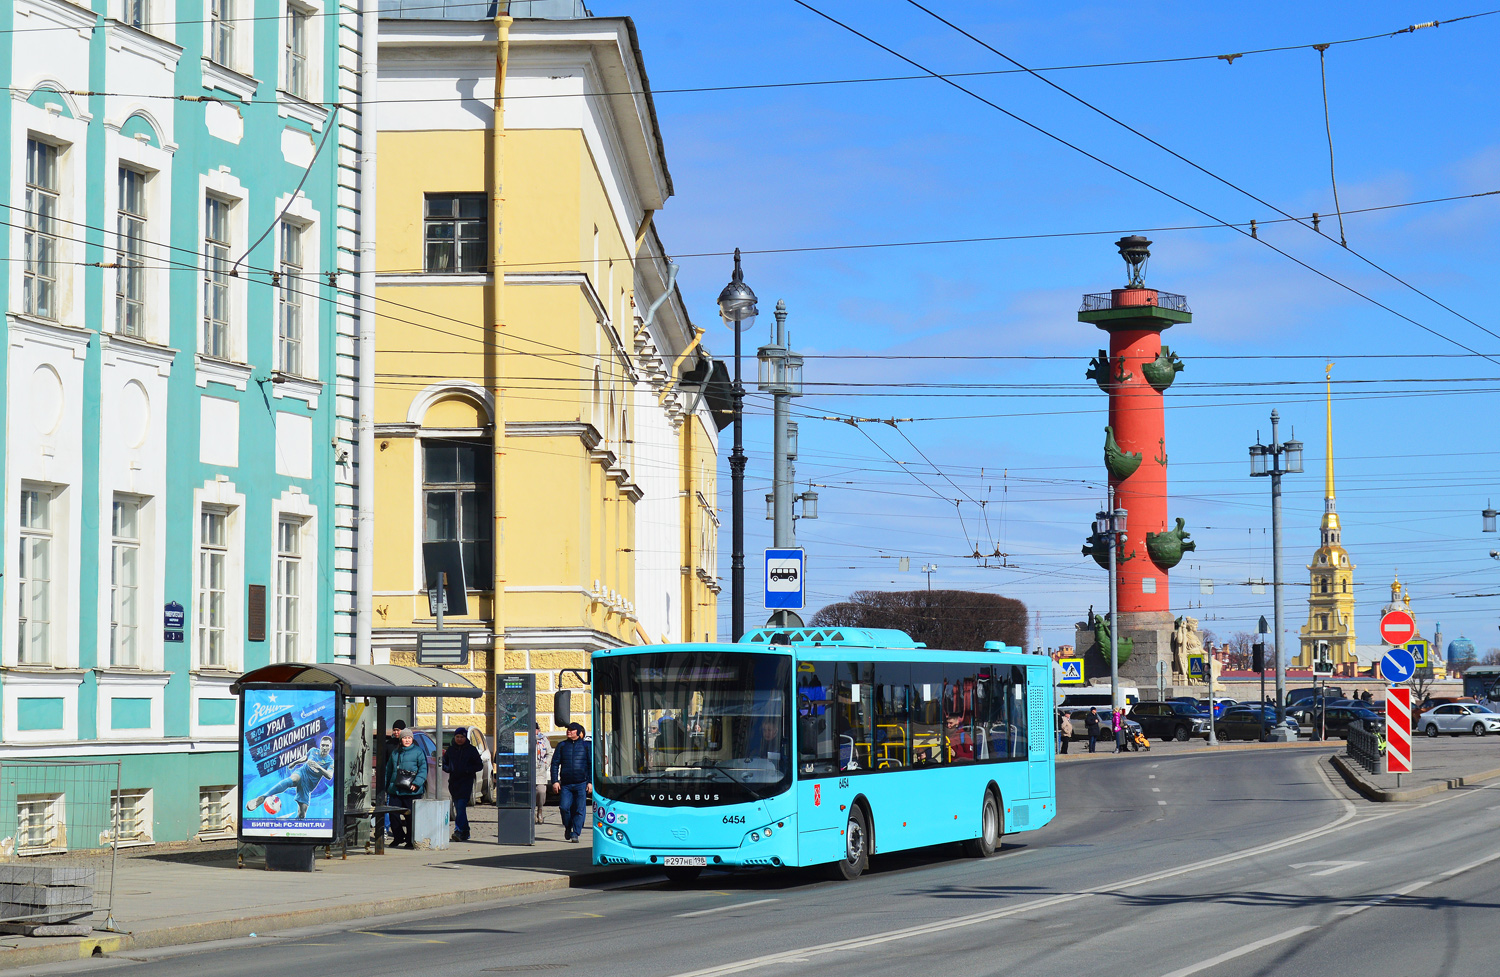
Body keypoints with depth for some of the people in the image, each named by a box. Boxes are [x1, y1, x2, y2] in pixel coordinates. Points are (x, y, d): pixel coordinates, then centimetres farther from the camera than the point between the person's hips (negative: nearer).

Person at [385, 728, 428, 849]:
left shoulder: (418, 752, 0)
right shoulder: (395, 753, 17)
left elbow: (423, 769, -6)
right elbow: (388, 770, 24)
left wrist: (416, 784, -16)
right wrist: (387, 785, 18)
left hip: (411, 792, -5)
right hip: (395, 791, 5)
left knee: (411, 816, -2)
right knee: (393, 814, 1)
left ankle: (411, 840, 8)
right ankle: (398, 837, 18)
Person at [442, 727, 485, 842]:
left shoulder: (471, 750, 3)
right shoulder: (450, 749, 13)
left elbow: (479, 766, 3)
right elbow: (445, 764, 18)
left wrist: (467, 769, -13)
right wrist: (448, 768, -5)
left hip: (466, 782, -4)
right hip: (453, 781, 5)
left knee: (461, 807, -17)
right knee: (458, 808, 6)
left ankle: (459, 831, -25)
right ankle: (465, 832, 15)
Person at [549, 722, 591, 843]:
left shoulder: (586, 746, 9)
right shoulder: (562, 746, 12)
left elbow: (592, 764, 9)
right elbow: (555, 763, 11)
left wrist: (590, 782, 0)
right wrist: (555, 781, 1)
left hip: (581, 783, -1)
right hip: (565, 783, 1)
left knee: (580, 809, -6)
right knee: (564, 807, -8)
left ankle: (575, 834, -1)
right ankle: (568, 828, 17)